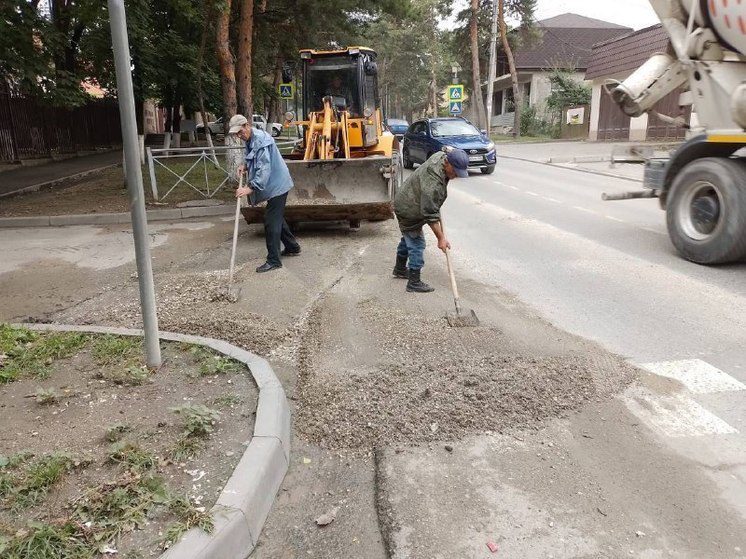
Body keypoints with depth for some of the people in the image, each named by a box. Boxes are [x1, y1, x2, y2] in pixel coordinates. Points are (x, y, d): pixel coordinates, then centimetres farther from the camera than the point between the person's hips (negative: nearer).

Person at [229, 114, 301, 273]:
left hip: (277, 185, -10)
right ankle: (292, 247, 34)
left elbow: (264, 168, -31)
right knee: (277, 218, 20)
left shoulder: (260, 140, -22)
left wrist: (250, 188, -37)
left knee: (271, 221, -8)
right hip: (275, 185, 10)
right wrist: (246, 166, 4)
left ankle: (273, 260, -2)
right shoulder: (250, 140, 9)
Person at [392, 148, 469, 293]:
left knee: (408, 238, 24)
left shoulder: (441, 156, -11)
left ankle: (400, 269, 42)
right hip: (409, 211, -10)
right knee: (416, 244, -6)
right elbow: (430, 215, -35)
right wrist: (441, 238, -30)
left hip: (405, 203, 10)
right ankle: (414, 283, 2)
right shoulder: (432, 183, -38)